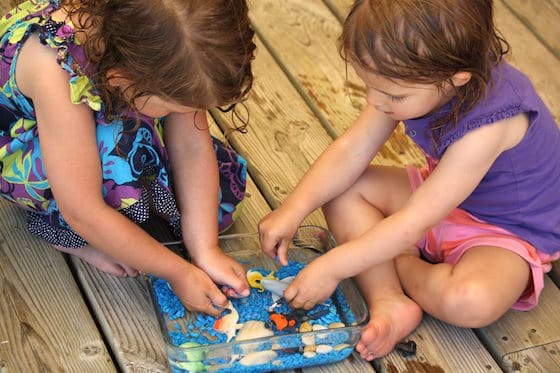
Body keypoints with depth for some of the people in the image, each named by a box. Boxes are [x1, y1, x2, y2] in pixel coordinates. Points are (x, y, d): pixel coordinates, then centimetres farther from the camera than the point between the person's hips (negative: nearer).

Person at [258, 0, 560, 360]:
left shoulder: (489, 124, -38)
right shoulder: (414, 79, -17)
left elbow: (412, 224, -34)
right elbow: (352, 150, -8)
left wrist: (331, 268, -28)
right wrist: (293, 210, -18)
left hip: (506, 231, -7)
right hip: (444, 195, 7)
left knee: (471, 301, -37)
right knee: (342, 189, -9)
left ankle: (399, 266, -6)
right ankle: (389, 303, -21)